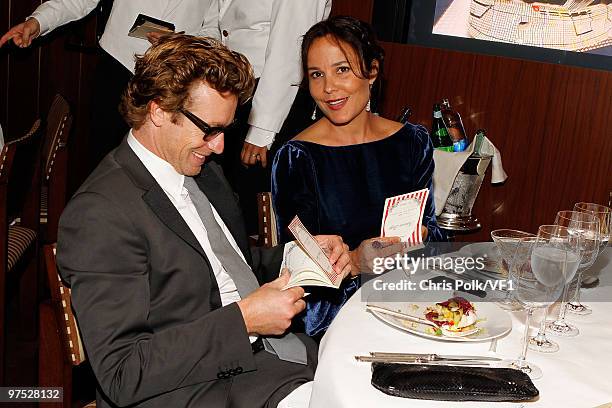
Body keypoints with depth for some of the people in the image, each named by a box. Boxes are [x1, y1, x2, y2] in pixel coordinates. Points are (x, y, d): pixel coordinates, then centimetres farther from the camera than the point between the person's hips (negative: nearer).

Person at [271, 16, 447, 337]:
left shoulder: (412, 141, 7)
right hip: (334, 305, -4)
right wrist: (354, 260, -22)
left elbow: (431, 227, 14)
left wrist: (418, 235, -9)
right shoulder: (295, 158, -6)